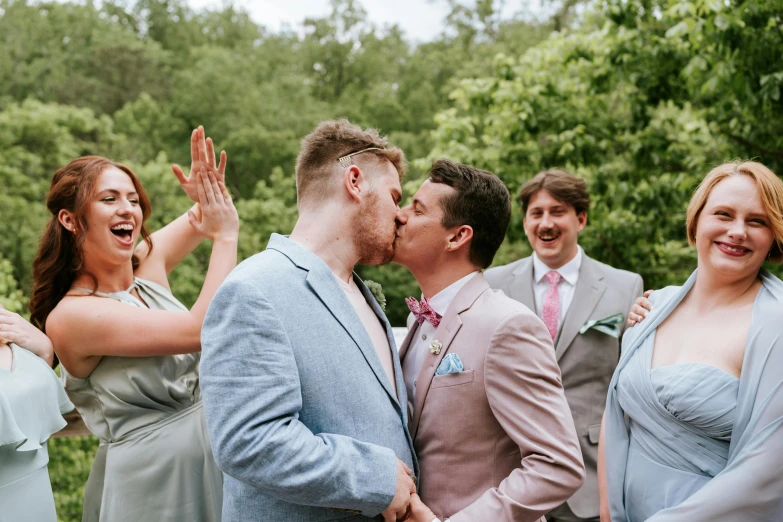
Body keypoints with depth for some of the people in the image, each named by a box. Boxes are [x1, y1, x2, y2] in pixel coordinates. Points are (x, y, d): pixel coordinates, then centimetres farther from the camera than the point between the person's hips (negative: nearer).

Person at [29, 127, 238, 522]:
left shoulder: (148, 265, 0)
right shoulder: (71, 315, -20)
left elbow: (218, 210, 11)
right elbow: (201, 330, -27)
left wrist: (213, 192, -12)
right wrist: (225, 236, -19)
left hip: (214, 463, 7)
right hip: (148, 486, -7)